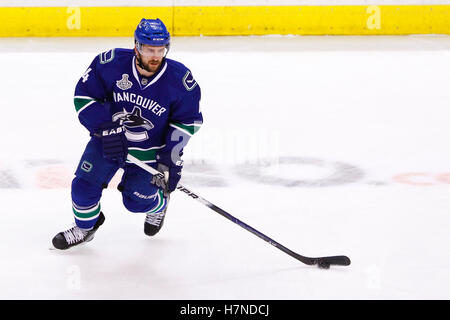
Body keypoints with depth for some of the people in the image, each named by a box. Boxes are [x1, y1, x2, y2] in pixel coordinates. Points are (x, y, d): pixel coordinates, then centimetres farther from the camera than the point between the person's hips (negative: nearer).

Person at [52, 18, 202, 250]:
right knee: (85, 185, -5)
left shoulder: (180, 80, -22)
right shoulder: (110, 63, -24)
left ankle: (159, 203, 39)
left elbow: (188, 120, -9)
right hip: (107, 140, 1)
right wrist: (106, 130, -24)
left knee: (137, 202, 2)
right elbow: (85, 96, -14)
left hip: (150, 150, -1)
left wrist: (171, 157, -17)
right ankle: (85, 227, 27)